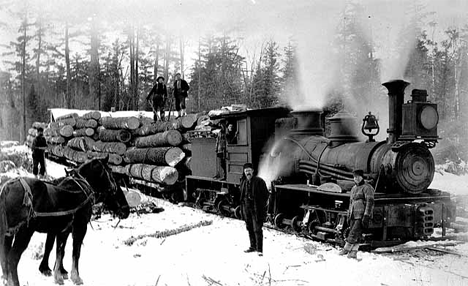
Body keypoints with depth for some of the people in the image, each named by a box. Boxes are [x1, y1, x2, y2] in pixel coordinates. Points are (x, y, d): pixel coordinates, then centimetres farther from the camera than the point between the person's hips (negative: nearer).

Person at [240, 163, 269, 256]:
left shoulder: (259, 181, -11)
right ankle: (253, 246, 28)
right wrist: (242, 204, 11)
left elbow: (265, 194, -7)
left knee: (257, 229, -6)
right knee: (250, 228, 14)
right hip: (246, 208, 6)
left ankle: (260, 249, 1)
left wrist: (261, 205, -11)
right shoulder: (243, 181, 8)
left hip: (256, 209, -6)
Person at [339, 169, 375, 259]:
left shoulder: (367, 188, -5)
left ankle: (346, 249, -5)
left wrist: (366, 216, -18)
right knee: (355, 235, 5)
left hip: (361, 215, -7)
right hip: (354, 216, 7)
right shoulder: (353, 188, 21)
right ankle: (353, 253, 7)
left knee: (354, 233, -11)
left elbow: (370, 202, -12)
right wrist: (349, 216, 21)